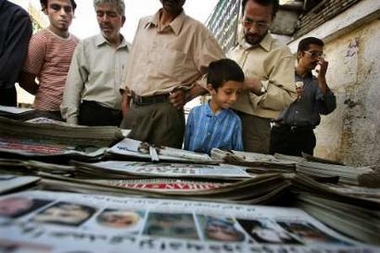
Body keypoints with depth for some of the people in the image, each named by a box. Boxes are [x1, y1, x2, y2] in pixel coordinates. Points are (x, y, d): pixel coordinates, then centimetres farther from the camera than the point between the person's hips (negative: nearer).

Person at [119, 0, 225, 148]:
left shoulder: (195, 30, -2)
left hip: (165, 111, -5)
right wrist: (125, 96, 15)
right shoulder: (143, 23, 16)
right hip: (133, 108, 5)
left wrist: (188, 94, -10)